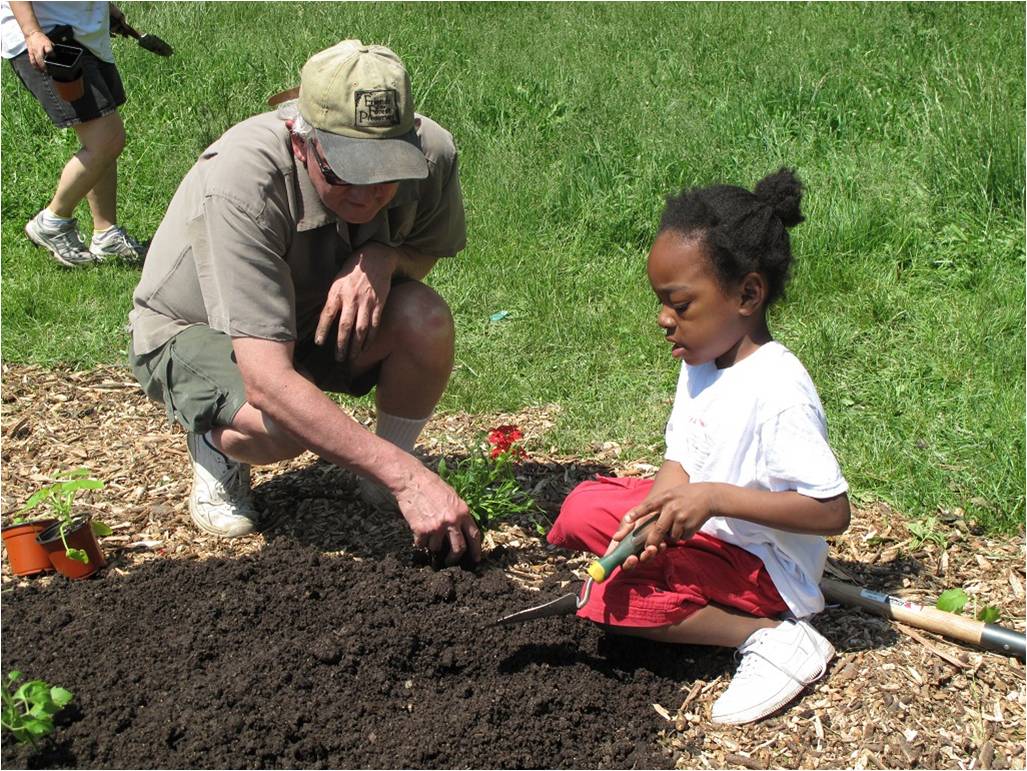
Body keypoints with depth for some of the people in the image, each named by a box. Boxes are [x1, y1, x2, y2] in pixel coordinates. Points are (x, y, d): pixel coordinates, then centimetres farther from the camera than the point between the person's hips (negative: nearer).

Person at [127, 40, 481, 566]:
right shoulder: (239, 182, -38)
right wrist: (408, 479, -48)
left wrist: (381, 257, -25)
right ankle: (214, 445, 3)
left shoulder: (431, 151, -24)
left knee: (425, 318, -28)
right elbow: (267, 382, -43)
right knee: (277, 425, -37)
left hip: (317, 318, 4)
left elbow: (430, 245, 1)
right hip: (193, 329, -4)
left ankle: (381, 483, -1)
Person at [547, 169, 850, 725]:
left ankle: (770, 637, -13)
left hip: (764, 566, -9)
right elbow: (681, 463, 2)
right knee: (582, 508, 6)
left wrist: (716, 497, -32)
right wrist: (650, 519, -19)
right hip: (707, 530, 9)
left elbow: (832, 511, -28)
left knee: (614, 599, -22)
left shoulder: (778, 389, -26)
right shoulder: (700, 364, 2)